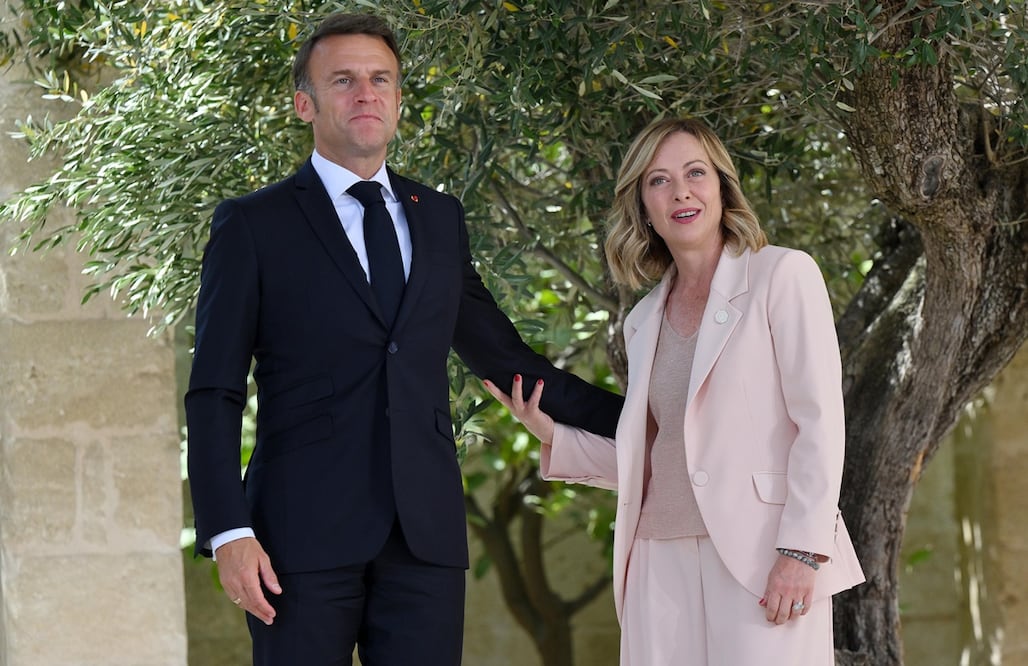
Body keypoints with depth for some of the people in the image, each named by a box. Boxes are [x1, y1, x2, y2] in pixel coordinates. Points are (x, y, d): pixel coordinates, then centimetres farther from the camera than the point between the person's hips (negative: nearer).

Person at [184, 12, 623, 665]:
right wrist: (229, 534, -10)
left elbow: (500, 353, 24)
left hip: (426, 531, 3)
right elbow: (214, 396, 0)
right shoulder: (253, 225, 4)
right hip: (306, 532, -3)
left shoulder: (441, 219, 17)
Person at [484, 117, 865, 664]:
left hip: (757, 557, -5)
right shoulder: (644, 322, 18)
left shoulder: (783, 276, 1)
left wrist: (801, 552, -15)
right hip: (664, 559, 5)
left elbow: (819, 420, -6)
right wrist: (553, 436, 8)